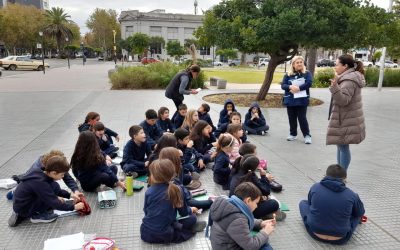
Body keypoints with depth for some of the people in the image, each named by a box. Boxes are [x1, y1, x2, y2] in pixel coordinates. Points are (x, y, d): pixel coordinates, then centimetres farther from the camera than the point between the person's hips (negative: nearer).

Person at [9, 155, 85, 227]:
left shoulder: (40, 173, -2)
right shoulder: (40, 183, -27)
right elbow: (55, 204, -25)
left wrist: (70, 195, 6)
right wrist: (73, 207, -17)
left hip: (20, 204, 9)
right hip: (23, 208, -9)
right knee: (54, 186, -19)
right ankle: (38, 216, -5)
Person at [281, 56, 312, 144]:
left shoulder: (307, 73, 1)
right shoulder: (288, 75, 6)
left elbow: (309, 83, -13)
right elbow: (283, 85, -3)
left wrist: (298, 88, -20)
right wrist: (290, 87, -23)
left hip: (302, 100, -3)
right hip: (290, 100, 3)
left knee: (302, 118, -4)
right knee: (292, 118, 11)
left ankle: (307, 135, 7)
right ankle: (293, 134, 25)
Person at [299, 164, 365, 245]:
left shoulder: (315, 187, -6)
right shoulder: (351, 195, -7)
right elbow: (360, 213, 12)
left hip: (315, 234, 0)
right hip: (340, 240, 0)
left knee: (303, 203, 23)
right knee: (357, 214, 24)